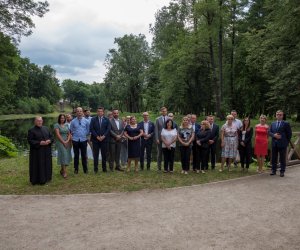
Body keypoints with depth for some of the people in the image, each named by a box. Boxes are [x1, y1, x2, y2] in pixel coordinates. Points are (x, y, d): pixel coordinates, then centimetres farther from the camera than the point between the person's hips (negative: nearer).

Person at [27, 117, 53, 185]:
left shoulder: (46, 128, 10)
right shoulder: (31, 130, -6)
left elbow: (51, 137, 12)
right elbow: (30, 141, -12)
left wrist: (49, 141, -10)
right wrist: (39, 143, -21)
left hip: (46, 151, 6)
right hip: (37, 152, -6)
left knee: (47, 164, 11)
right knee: (38, 166, -2)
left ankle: (46, 178, 23)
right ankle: (38, 179, 7)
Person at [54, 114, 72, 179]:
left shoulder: (66, 125, 13)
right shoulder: (56, 125, -3)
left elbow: (69, 134, 11)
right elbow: (58, 134, -11)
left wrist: (67, 141, -5)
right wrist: (63, 142, -14)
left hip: (67, 142, 5)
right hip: (60, 142, -5)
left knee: (66, 156, 5)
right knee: (63, 155, -13)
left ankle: (62, 170, 19)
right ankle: (64, 172, -11)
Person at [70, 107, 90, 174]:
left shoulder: (86, 121, 2)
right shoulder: (73, 121, 0)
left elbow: (88, 130, 8)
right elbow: (71, 131, 10)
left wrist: (84, 135, 3)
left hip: (83, 140, 0)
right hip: (75, 140, 0)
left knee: (84, 155, 6)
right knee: (76, 155, 7)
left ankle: (85, 169, 16)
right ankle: (76, 169, 17)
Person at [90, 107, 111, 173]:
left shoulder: (106, 119, 7)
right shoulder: (93, 119, 4)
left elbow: (108, 129, 1)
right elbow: (91, 129, -2)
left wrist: (103, 136, -11)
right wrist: (97, 136, -10)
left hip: (104, 139, 1)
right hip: (95, 139, -1)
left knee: (104, 154, 5)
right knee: (95, 155, 3)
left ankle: (104, 168, 14)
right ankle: (95, 169, 10)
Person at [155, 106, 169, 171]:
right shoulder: (158, 119, 3)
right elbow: (156, 130, 0)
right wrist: (157, 139, -7)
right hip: (160, 139, 0)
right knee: (159, 153, 6)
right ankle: (159, 167, 13)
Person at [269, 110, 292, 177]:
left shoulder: (286, 124, -2)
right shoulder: (273, 123, 12)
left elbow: (289, 134, -1)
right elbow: (269, 132, 8)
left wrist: (287, 142, -3)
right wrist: (274, 135, -11)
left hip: (282, 144, -4)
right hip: (274, 144, 4)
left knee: (282, 159, 3)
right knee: (274, 158, 9)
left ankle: (282, 171, 10)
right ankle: (273, 170, 18)